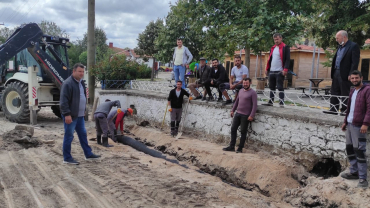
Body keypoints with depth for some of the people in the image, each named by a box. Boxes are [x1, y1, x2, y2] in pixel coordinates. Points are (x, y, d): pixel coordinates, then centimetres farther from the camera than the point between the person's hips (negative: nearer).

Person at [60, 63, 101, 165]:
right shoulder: (68, 83, -16)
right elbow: (63, 101, -20)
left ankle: (88, 154, 26)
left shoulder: (81, 82, 14)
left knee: (83, 134, 16)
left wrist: (83, 111, 22)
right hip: (71, 116, -9)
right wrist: (67, 114, -24)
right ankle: (67, 158, 10)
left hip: (80, 115, 9)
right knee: (69, 136, 0)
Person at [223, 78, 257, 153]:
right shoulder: (241, 91, 13)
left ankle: (240, 148, 9)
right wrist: (232, 110, 17)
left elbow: (254, 105, -14)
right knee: (233, 129, 5)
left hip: (245, 115, -7)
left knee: (243, 132, 1)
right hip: (237, 113, 7)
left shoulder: (253, 93, -9)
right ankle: (232, 146, 12)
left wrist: (252, 115, -20)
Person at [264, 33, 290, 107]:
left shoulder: (285, 48, -4)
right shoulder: (273, 48, 17)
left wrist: (285, 69, -20)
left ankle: (281, 103, -2)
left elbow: (287, 59, -10)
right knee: (272, 87, 13)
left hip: (280, 72, -7)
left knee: (280, 87, -5)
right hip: (271, 71, 7)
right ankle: (270, 102, 21)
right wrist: (267, 69, 16)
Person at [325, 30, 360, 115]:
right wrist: (333, 72, 11)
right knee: (334, 92, 9)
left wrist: (350, 75, -19)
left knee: (345, 93, -1)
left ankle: (344, 110, 6)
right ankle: (334, 109, 16)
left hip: (345, 74, -8)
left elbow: (355, 62, -13)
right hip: (336, 73, 8)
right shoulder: (340, 46, 18)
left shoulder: (353, 46, -7)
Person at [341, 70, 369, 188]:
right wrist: (345, 121, 19)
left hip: (359, 125, -8)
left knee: (359, 151, -8)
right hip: (349, 124, 8)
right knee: (349, 148, 12)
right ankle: (354, 172, 24)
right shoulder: (352, 91, 17)